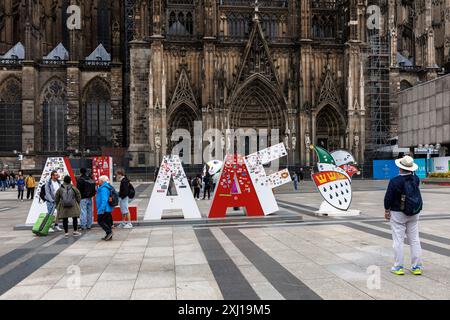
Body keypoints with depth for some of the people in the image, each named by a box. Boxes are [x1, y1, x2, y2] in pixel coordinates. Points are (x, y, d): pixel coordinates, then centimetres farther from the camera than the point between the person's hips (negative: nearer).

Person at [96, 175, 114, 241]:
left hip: (104, 209, -10)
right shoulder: (107, 187, 15)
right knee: (107, 221, 12)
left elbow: (104, 199, -25)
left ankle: (109, 232, -8)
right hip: (108, 208, 10)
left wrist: (102, 209, -27)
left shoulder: (104, 189, -18)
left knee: (100, 221, -3)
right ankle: (109, 235, 16)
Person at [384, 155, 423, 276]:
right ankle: (417, 267, 15)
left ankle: (398, 267, 7)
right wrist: (410, 172, 13)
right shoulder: (416, 179, -2)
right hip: (414, 214, 5)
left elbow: (388, 197, -13)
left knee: (398, 240, 2)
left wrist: (386, 211, 0)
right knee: (414, 240, 11)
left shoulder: (395, 181, -17)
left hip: (398, 213, -5)